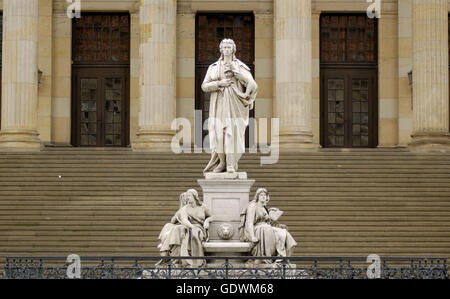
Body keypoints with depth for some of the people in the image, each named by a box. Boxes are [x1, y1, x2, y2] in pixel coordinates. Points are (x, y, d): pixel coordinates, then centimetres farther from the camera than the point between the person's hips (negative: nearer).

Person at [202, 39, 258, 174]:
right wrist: (219, 83, -10)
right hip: (219, 107, 2)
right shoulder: (213, 67, 10)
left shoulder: (240, 66, 4)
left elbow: (252, 84, -2)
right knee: (218, 135, -3)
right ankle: (221, 163, 6)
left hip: (234, 106, -2)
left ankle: (231, 166, -7)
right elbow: (204, 86, 2)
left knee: (233, 134, -8)